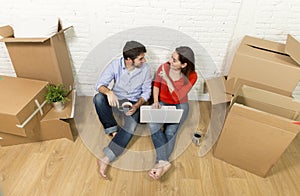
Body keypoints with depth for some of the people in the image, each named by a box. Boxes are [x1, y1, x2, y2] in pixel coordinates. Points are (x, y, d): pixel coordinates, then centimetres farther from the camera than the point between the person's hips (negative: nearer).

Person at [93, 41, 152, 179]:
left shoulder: (145, 69, -13)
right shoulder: (115, 64, -14)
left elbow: (146, 92, -5)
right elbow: (99, 84, -14)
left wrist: (137, 105, -23)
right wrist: (108, 92, -38)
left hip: (133, 103, -1)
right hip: (115, 99, 2)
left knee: (130, 127, -31)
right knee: (98, 98, -30)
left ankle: (105, 159, -26)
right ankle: (113, 129, -13)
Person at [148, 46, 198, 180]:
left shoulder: (191, 76, -16)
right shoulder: (164, 67, -12)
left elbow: (177, 97, -21)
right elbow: (156, 85, 4)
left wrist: (167, 78, -26)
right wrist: (156, 102, -10)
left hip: (180, 105, -1)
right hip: (163, 103, 1)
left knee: (170, 132, -26)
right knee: (153, 125, -28)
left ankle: (160, 162, -20)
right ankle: (164, 162, -28)